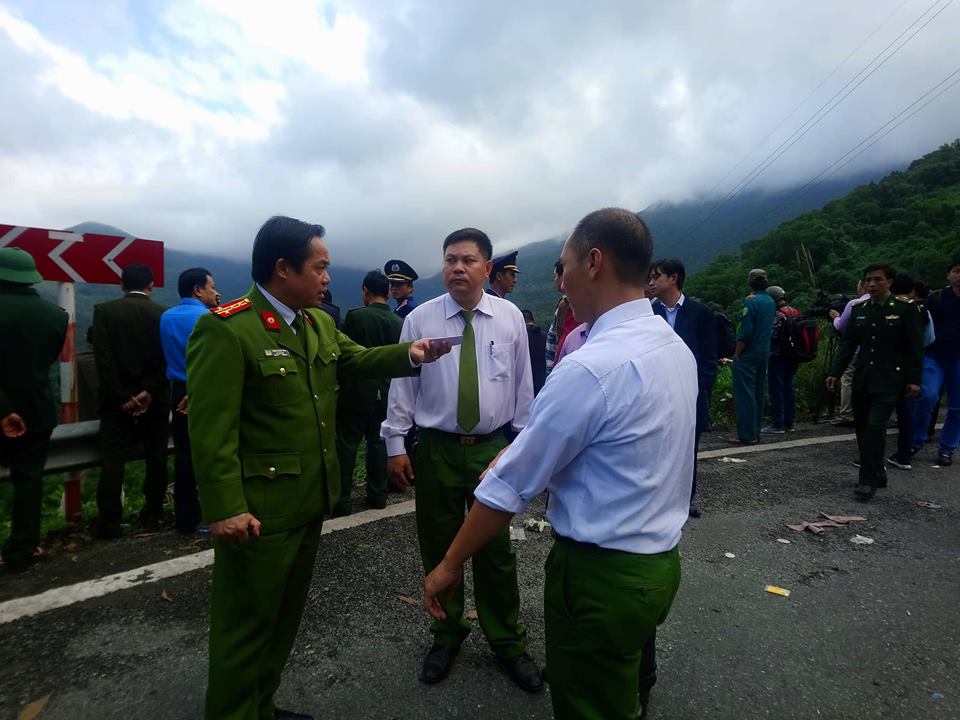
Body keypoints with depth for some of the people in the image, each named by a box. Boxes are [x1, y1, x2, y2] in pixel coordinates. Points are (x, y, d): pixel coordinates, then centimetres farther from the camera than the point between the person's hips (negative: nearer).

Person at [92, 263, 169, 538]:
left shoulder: (104, 310, -2)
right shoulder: (163, 314, -1)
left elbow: (103, 358, -10)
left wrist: (122, 396, -8)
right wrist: (149, 391, -9)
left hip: (118, 399, -1)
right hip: (155, 399, 1)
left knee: (112, 463, 4)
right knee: (156, 460, 10)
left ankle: (109, 523, 5)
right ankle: (153, 514, 17)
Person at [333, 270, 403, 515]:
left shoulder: (355, 315, -12)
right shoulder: (399, 322, -1)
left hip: (356, 391, -4)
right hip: (385, 392, 4)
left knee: (346, 444, 4)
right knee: (378, 442, 13)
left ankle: (341, 499, 8)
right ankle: (377, 495, 20)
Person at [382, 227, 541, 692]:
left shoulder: (510, 317, -1)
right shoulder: (419, 319, -3)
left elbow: (523, 385, 4)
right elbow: (402, 384, -1)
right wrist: (395, 445, -3)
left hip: (494, 448, 0)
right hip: (437, 449, 0)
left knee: (496, 550, 11)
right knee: (439, 548, 13)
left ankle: (508, 643, 32)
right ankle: (446, 636, 37)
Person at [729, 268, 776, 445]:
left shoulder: (751, 302, -13)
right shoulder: (771, 302, 10)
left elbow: (745, 332, -19)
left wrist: (736, 354, -11)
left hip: (748, 355, -8)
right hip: (764, 353, 8)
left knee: (745, 395, -5)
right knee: (758, 394, 12)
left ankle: (746, 435, -4)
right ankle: (755, 433, 19)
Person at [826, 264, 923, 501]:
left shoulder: (905, 310, -3)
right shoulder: (858, 311, 9)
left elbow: (915, 348, -3)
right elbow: (847, 344, 8)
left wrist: (914, 379, -8)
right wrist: (835, 373, 1)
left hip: (889, 381, -5)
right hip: (862, 380, 5)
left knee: (875, 426, -15)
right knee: (862, 428, 8)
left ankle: (869, 480, -5)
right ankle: (877, 474, 24)